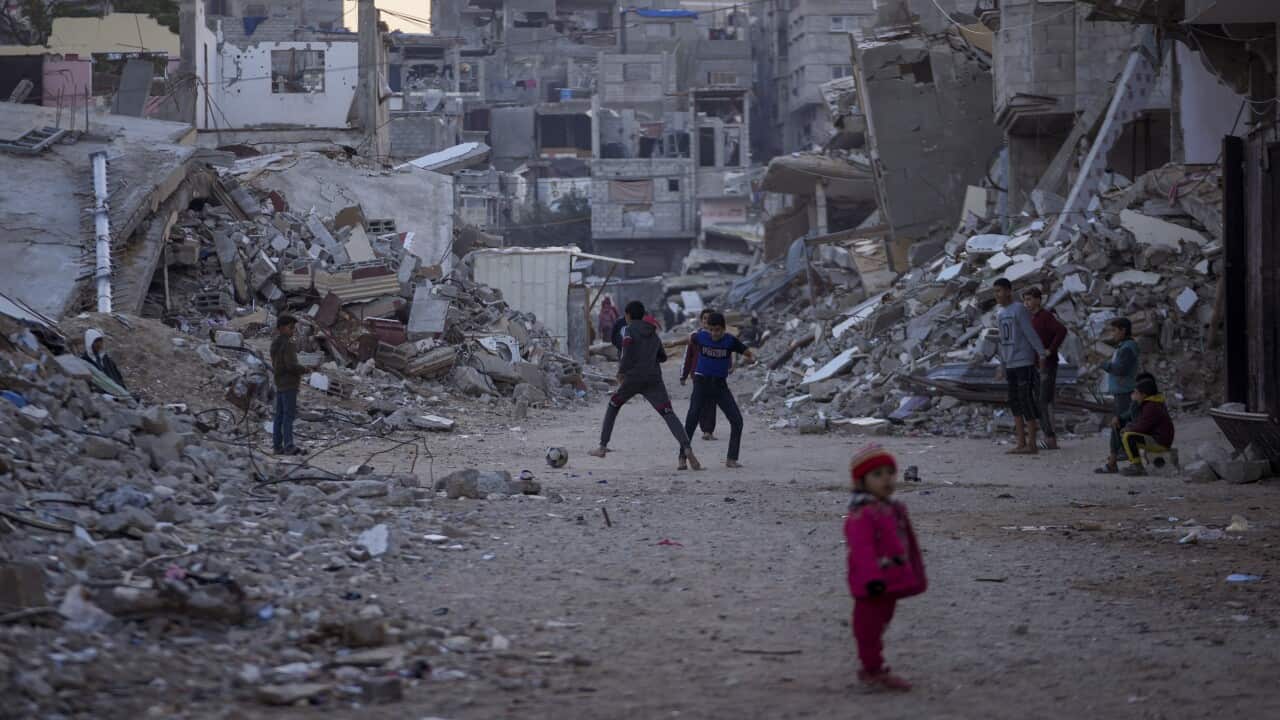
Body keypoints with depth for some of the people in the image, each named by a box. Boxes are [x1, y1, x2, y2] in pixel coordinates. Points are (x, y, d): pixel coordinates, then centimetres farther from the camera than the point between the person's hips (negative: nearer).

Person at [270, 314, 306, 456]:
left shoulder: (275, 344, 13)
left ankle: (277, 445, 7)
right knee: (289, 415, -11)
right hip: (289, 384, -9)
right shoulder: (287, 344, -16)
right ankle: (289, 446, -16)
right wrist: (305, 369, -4)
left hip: (279, 384, 9)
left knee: (279, 415, 8)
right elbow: (291, 365, -22)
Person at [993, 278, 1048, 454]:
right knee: (1014, 402, 6)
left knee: (1026, 401, -8)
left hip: (1025, 362, -8)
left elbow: (1031, 333, -17)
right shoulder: (1000, 314, 14)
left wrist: (1042, 354, -24)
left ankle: (1032, 444, -6)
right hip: (1010, 365, 8)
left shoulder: (1019, 309, -10)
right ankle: (1022, 443, 10)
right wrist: (1002, 365, 19)